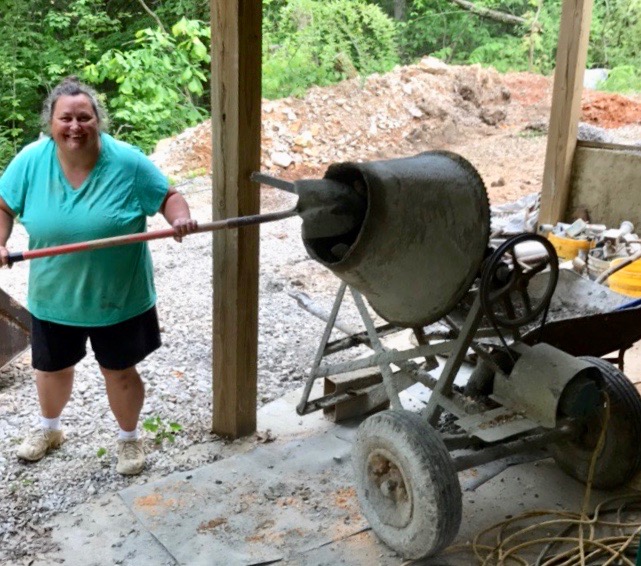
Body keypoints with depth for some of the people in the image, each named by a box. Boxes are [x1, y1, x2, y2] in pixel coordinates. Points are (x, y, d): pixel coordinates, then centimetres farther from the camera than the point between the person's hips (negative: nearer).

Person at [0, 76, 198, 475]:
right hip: (54, 296, 3)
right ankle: (49, 429, 53)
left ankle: (129, 438, 41)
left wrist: (181, 218, -28)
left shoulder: (128, 162, -18)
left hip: (119, 297, -3)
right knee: (52, 368, 24)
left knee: (119, 371, 14)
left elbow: (168, 196, -7)